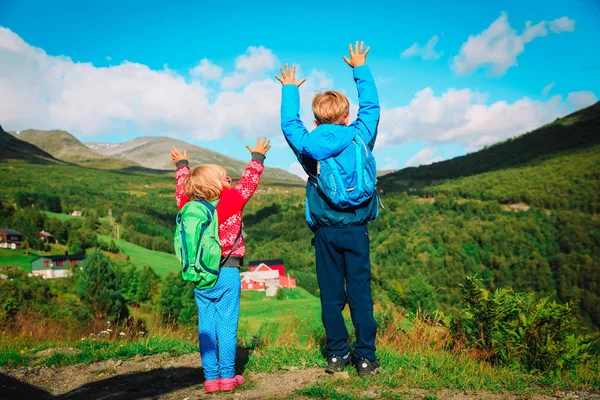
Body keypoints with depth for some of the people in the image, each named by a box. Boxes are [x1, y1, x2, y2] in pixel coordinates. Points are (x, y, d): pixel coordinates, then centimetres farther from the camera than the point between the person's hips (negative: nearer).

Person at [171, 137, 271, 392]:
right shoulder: (231, 201, -9)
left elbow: (181, 190, 23)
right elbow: (249, 181, 3)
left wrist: (181, 166, 39)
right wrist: (258, 156, 19)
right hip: (227, 273, -4)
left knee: (206, 326, 8)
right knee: (227, 325, 2)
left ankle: (211, 377, 13)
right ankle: (227, 375, 7)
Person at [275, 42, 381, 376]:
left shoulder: (307, 147, -3)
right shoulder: (360, 137, -4)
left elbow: (289, 122, 15)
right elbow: (372, 107, 12)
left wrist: (290, 90, 29)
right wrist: (361, 69, 23)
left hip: (325, 232, 1)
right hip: (355, 229, -1)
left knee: (331, 294, 8)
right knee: (360, 292, 3)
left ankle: (337, 354, 16)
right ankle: (366, 357, 7)